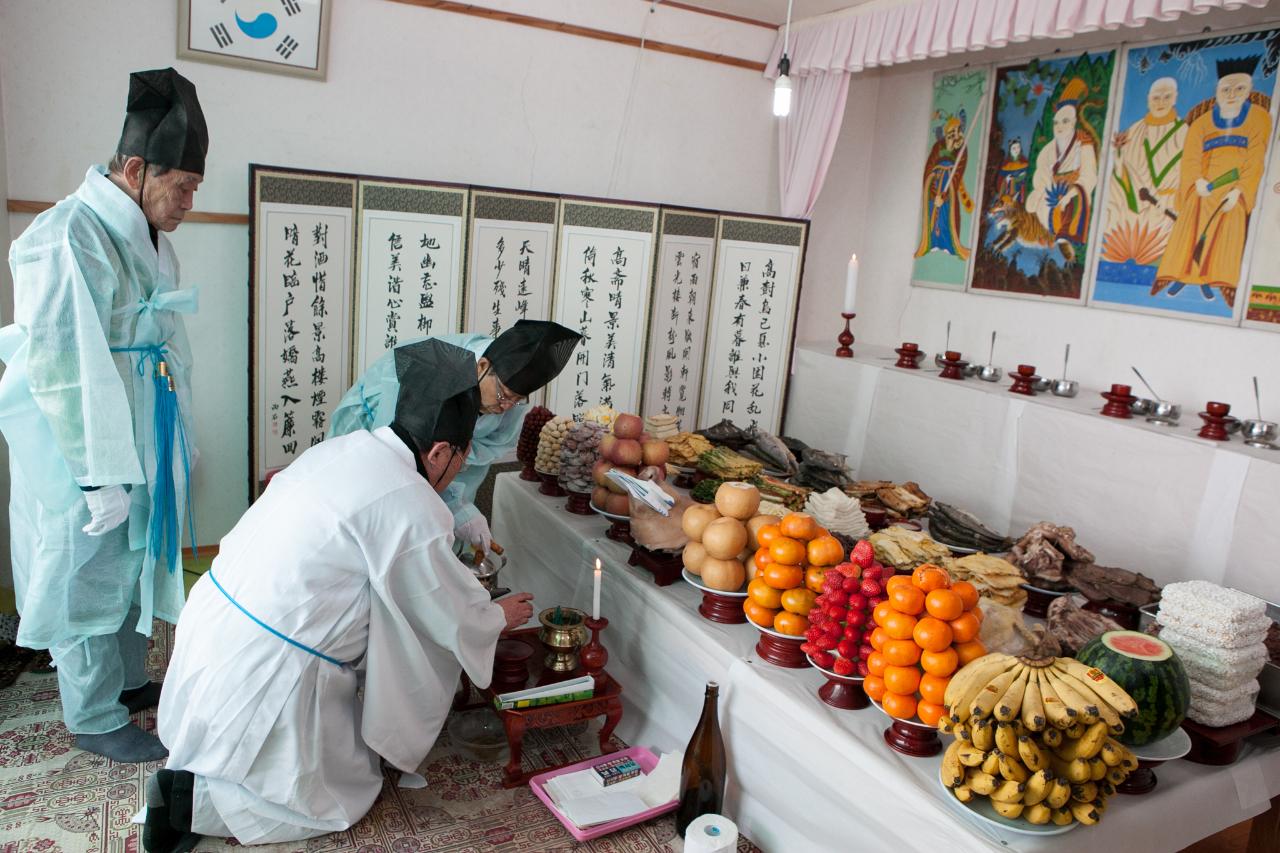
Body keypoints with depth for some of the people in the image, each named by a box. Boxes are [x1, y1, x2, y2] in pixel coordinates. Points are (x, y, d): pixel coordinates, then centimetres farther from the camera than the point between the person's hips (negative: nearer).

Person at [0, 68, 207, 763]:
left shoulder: (147, 237, 6)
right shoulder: (68, 240, -20)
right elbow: (61, 370, -23)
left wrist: (172, 446, 15)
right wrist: (100, 476, -20)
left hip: (140, 446, 8)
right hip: (85, 454, -8)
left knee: (133, 566, 21)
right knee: (86, 577, 7)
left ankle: (129, 680, 40)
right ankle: (94, 718, 25)